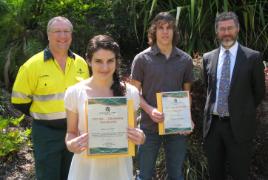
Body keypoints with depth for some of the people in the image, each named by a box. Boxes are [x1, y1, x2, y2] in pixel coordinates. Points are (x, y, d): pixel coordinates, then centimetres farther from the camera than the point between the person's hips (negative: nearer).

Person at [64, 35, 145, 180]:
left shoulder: (130, 92, -5)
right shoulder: (74, 93, -9)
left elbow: (131, 130, 6)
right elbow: (71, 133, 1)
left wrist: (139, 137, -15)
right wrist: (72, 144, -20)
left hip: (119, 166, 1)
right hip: (86, 167, -1)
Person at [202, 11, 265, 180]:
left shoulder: (252, 57, -6)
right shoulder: (208, 58, 5)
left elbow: (259, 92, 2)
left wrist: (243, 112, 9)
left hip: (239, 125, -3)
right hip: (212, 124, 4)